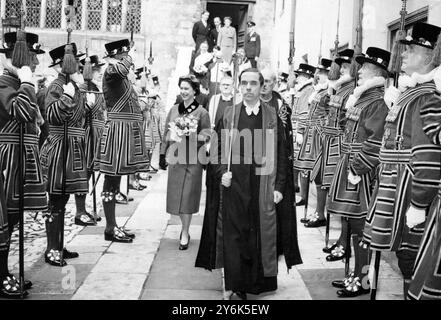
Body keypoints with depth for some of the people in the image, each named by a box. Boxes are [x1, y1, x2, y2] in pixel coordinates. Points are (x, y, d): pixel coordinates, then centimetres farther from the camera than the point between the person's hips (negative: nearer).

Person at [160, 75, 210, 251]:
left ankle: (185, 234, 5)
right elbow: (167, 132, 14)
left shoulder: (202, 112, -3)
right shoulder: (174, 110, 10)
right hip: (175, 156, 4)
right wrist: (164, 154, 10)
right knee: (176, 194, 7)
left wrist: (189, 135, -18)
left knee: (187, 195, -3)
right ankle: (184, 227, 25)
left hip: (192, 158, -4)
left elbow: (206, 135, -3)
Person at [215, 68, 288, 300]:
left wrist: (279, 186, -3)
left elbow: (280, 154, 2)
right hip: (234, 186, 1)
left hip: (263, 187, -1)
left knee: (263, 234, 5)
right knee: (236, 236, 5)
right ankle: (238, 286, 17)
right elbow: (220, 149, 10)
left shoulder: (273, 116, 2)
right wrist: (222, 172, -7)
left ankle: (261, 284, 21)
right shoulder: (229, 115, 6)